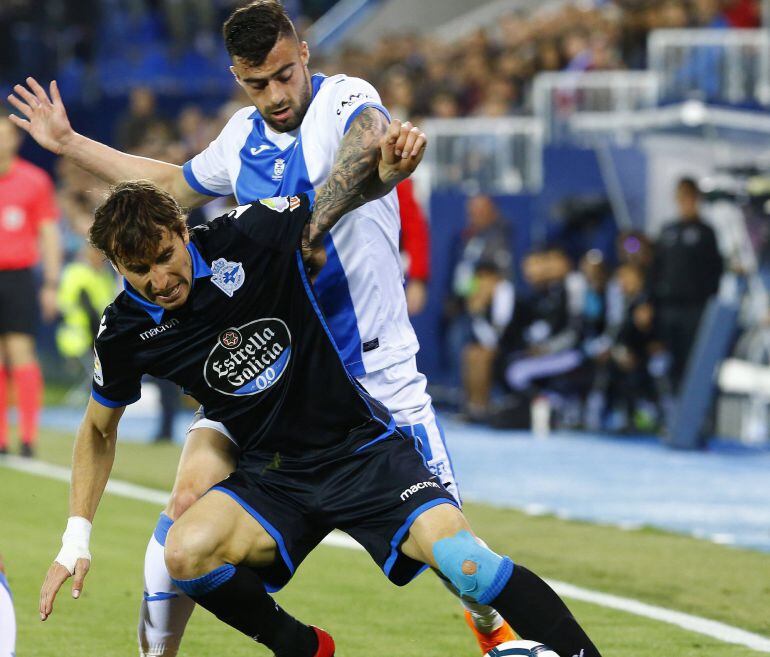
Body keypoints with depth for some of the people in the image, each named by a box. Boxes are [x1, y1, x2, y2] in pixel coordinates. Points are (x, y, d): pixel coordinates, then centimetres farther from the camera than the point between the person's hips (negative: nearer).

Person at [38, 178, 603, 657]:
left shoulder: (248, 236, -15)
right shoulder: (124, 333, -6)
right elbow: (100, 429, 12)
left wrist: (390, 168, -25)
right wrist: (76, 539, 5)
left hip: (362, 447, -3)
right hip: (270, 477, 3)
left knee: (460, 556, -26)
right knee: (186, 553, -25)